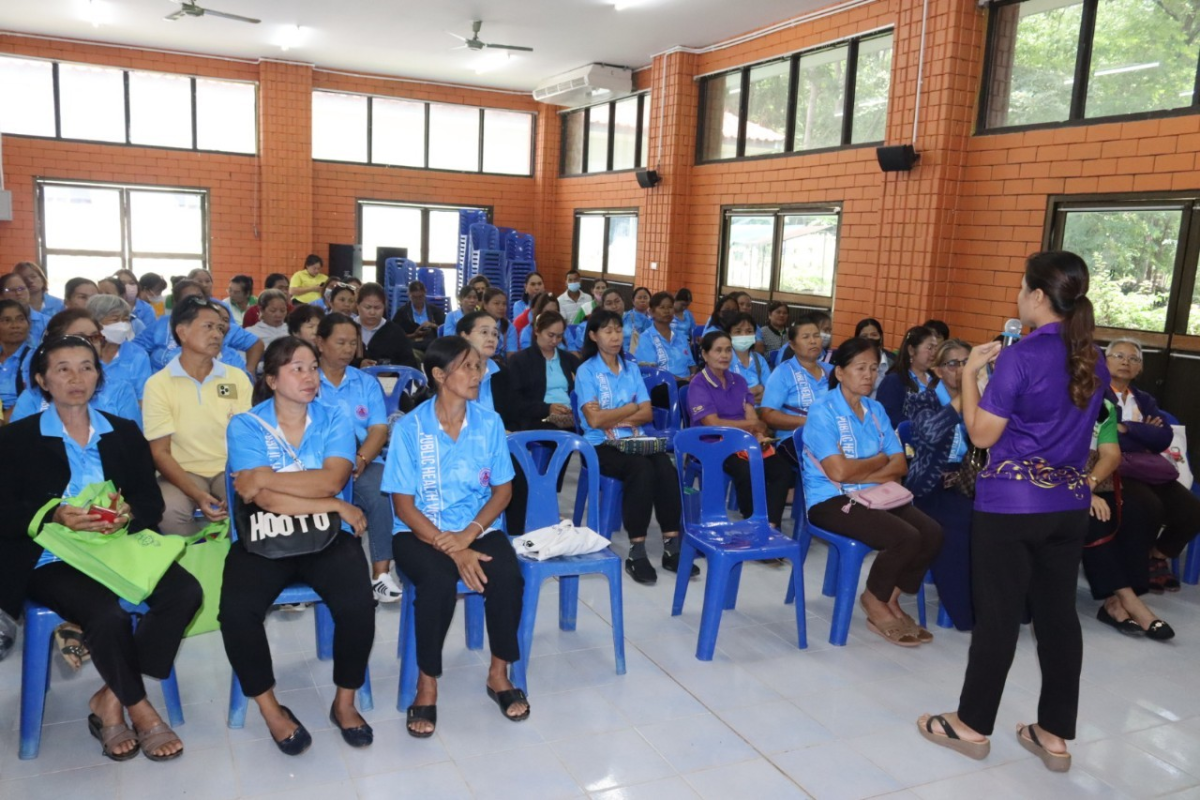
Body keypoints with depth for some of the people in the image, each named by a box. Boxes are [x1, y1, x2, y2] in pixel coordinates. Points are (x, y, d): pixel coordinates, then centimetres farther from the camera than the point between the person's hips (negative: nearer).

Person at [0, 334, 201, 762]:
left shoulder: (125, 432, 16)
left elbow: (153, 501, 8)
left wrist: (129, 512, -16)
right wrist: (55, 517, -23)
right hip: (53, 559, -3)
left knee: (185, 592, -25)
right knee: (108, 614, -33)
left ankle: (111, 701, -10)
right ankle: (139, 709, -6)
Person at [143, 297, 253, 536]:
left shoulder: (237, 377, 7)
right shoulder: (158, 384, -2)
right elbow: (160, 452, -5)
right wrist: (196, 494, -21)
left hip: (231, 470, 2)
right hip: (184, 472, -1)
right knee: (169, 509, -34)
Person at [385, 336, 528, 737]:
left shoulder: (489, 422, 0)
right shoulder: (410, 428, -8)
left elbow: (503, 490, 3)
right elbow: (403, 505, -8)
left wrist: (469, 534, -14)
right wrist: (451, 550, -20)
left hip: (477, 528, 2)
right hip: (419, 531, -2)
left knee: (507, 575, -27)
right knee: (439, 580, -32)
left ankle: (499, 673, -4)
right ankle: (427, 684, -10)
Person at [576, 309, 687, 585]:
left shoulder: (631, 368, 14)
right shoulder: (586, 371, -1)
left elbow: (647, 414, 6)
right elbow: (594, 419, -12)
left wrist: (616, 419, -9)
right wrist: (630, 408, -1)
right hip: (601, 446, -4)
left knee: (666, 466, -27)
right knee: (642, 468, -34)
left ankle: (672, 547, -25)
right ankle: (636, 552, -28)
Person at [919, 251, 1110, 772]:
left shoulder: (1019, 358, -16)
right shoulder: (1094, 361, 6)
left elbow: (982, 435, -13)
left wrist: (970, 372, -4)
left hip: (1011, 503, -6)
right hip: (1069, 503, 7)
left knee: (998, 615, 3)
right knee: (1058, 615, 12)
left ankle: (973, 725, 17)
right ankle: (1055, 734, 21)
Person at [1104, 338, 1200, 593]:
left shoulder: (1145, 400, 21)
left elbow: (1164, 438, 4)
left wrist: (1126, 428, -9)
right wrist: (1144, 436, -4)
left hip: (1147, 469, 7)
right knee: (1151, 508, -31)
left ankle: (1159, 556, 13)